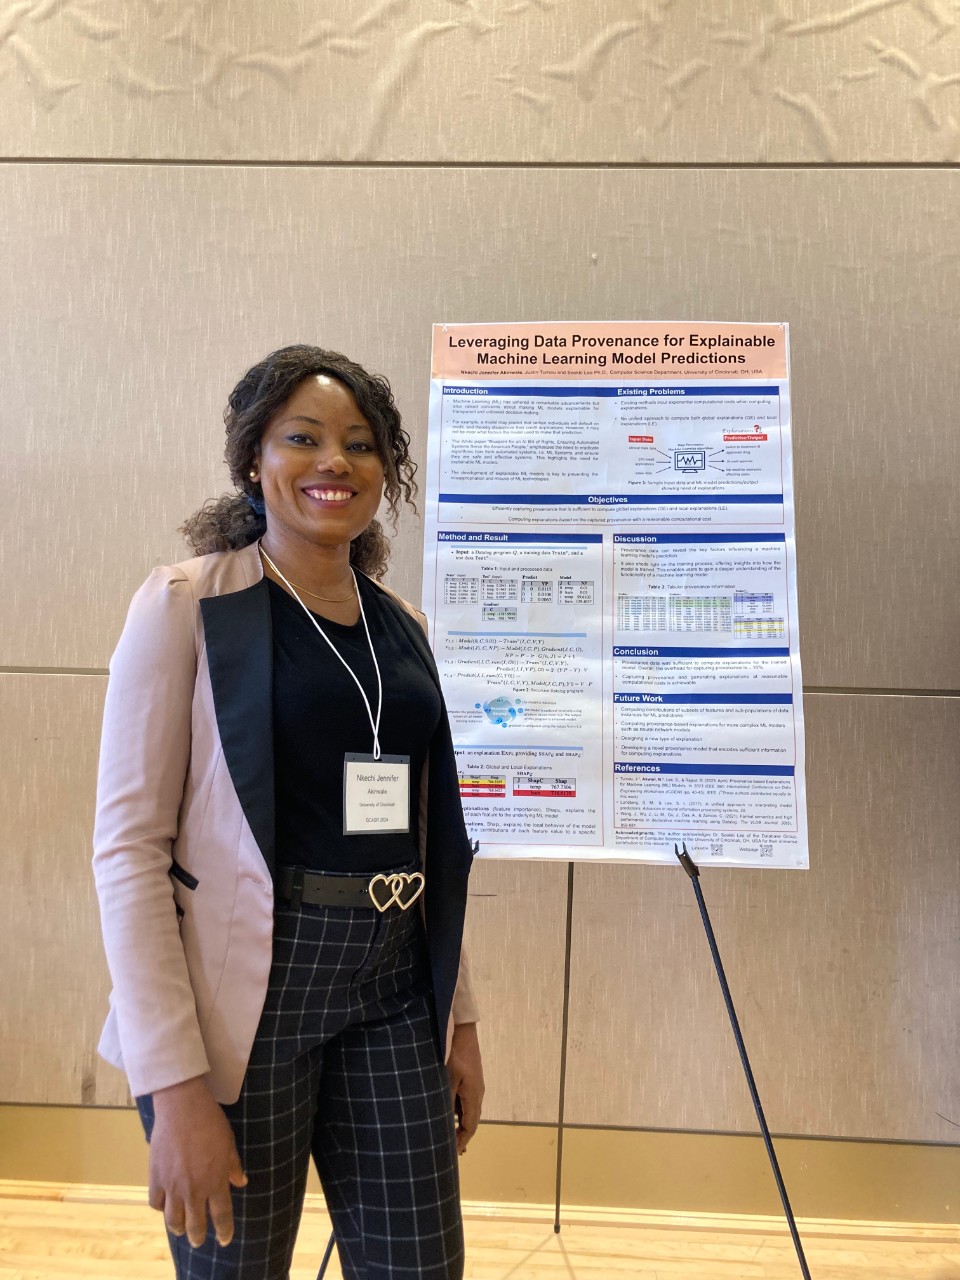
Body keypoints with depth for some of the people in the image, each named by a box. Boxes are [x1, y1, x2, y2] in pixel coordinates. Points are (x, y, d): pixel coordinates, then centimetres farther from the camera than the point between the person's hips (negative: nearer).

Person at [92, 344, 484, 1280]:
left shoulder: (400, 625, 9)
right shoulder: (185, 605, -6)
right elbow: (129, 843, -11)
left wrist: (459, 1018, 13)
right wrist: (173, 1083, -15)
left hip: (393, 991, 5)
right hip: (246, 995, -4)